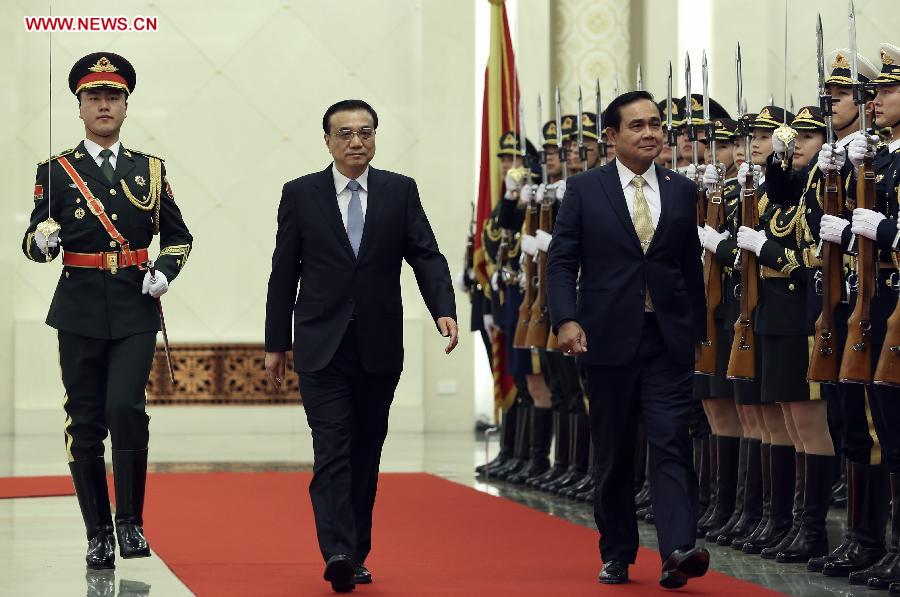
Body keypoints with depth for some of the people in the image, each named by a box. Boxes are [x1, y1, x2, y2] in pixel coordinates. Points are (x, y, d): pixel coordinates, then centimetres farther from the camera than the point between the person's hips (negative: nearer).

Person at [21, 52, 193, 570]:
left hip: (135, 312, 0)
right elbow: (35, 244, 2)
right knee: (85, 424, 2)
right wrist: (42, 239, -22)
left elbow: (179, 236, 17)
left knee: (126, 407, -17)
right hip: (80, 312, 0)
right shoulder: (56, 171, 5)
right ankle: (99, 534, 12)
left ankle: (130, 521, -1)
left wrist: (165, 270, -2)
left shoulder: (150, 170, 10)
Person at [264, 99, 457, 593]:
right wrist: (275, 343, 4)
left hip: (380, 348, 2)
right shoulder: (301, 195, 2)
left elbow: (426, 256, -1)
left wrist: (444, 309, -18)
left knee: (366, 454, 8)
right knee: (332, 451, -12)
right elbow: (283, 273, 5)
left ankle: (357, 553, 16)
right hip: (322, 348, -2)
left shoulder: (400, 191, 5)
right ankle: (337, 553, -21)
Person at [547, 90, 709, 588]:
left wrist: (698, 331, 11)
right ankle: (616, 554, 18)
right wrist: (566, 319, -15)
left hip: (668, 338, 1)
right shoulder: (585, 189, 1)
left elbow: (691, 267, 13)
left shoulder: (682, 192, 9)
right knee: (613, 452, 7)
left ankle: (678, 551, -19)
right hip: (608, 338, -1)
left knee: (671, 443, -11)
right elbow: (561, 260, -2)